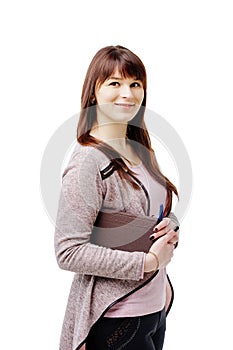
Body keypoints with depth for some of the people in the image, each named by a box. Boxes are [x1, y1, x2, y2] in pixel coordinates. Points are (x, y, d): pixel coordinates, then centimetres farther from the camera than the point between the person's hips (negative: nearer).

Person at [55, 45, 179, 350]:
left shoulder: (142, 152, 6)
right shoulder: (88, 161, -19)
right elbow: (69, 252, -23)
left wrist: (170, 227, -4)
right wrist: (148, 261, -20)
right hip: (116, 317, -8)